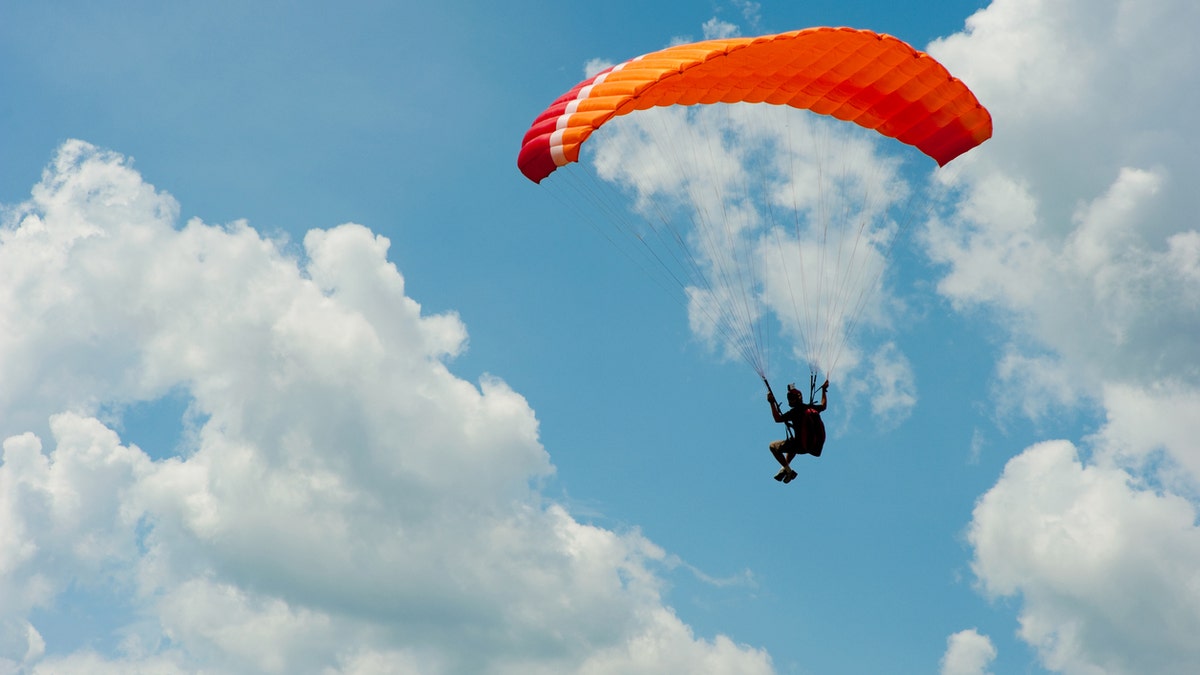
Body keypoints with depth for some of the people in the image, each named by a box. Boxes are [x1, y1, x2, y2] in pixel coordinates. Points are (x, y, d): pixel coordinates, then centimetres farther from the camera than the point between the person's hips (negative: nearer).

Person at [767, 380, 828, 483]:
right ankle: (786, 467, 29)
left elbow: (778, 419, -21)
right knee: (792, 443, 41)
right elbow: (823, 406, 28)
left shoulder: (795, 411, -15)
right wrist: (824, 390, 38)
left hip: (801, 446, -8)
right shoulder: (811, 407, 7)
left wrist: (772, 403, -20)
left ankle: (788, 470, 2)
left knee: (773, 446, 5)